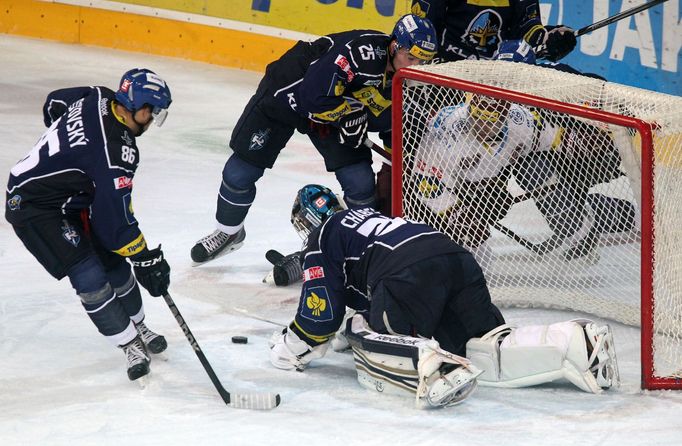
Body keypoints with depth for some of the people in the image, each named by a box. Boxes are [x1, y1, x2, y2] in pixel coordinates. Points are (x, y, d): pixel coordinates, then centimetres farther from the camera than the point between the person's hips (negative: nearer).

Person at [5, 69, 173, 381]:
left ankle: (138, 329, 28)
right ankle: (130, 346, -2)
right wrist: (147, 259, -20)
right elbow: (114, 218, -29)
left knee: (114, 260, 11)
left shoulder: (98, 98, -8)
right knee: (91, 278, -15)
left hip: (69, 197, 10)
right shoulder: (116, 151, -32)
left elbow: (55, 103, 14)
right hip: (33, 206, -10)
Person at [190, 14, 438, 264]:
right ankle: (228, 232, 26)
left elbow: (393, 125, 1)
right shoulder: (363, 51, -37)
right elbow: (315, 97, -38)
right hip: (288, 92, -6)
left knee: (360, 182, -7)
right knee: (241, 171, 0)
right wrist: (354, 113, -25)